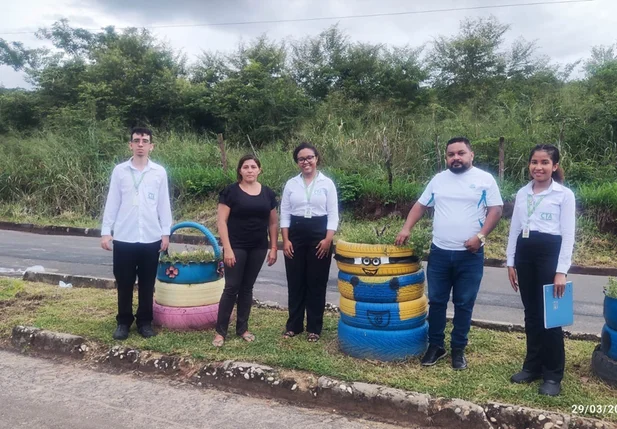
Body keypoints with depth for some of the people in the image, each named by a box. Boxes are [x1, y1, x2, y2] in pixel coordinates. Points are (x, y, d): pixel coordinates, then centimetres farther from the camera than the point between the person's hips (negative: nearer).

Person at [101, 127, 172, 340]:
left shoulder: (159, 172, 1)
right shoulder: (119, 170, 1)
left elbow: (163, 204, 4)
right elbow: (112, 203, 3)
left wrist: (166, 232, 2)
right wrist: (106, 231, -1)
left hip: (151, 238, 0)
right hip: (124, 237, 0)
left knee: (147, 284, 9)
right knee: (124, 283, 8)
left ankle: (145, 322, 23)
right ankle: (123, 322, 23)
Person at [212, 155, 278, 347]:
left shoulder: (268, 193, 5)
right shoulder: (231, 191, -6)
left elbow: (273, 222, 10)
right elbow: (221, 221, -9)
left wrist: (273, 248, 5)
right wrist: (227, 248, -15)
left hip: (258, 248, 4)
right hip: (236, 247, -4)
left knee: (247, 288, 12)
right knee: (231, 288, -2)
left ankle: (242, 328, 23)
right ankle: (220, 331, 9)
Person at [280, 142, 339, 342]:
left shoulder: (327, 183, 0)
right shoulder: (291, 184, 6)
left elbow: (333, 214, -1)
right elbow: (284, 213, 6)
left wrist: (328, 239, -12)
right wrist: (285, 240, -3)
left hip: (319, 235, -2)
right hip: (295, 234, 2)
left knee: (317, 283, 4)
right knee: (295, 282, 7)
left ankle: (314, 328, 15)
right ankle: (293, 325, 20)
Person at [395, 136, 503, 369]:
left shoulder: (485, 179, -1)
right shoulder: (438, 179, 8)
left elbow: (495, 210, -4)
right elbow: (420, 205, 12)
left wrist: (480, 236, -16)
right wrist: (406, 228, -1)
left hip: (470, 255, -3)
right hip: (439, 252, 3)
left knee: (464, 304, 7)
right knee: (436, 301, 10)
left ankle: (458, 349, 21)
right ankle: (435, 345, 24)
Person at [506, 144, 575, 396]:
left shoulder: (564, 194, -3)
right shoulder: (522, 193, 10)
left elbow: (568, 235, -7)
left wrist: (561, 270, -13)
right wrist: (511, 262, 10)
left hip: (550, 254, -5)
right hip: (524, 253, 5)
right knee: (531, 314, 12)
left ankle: (553, 375, 12)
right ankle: (532, 366, 24)